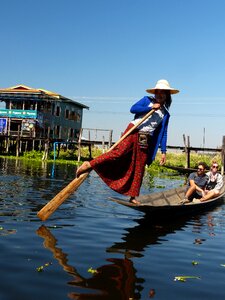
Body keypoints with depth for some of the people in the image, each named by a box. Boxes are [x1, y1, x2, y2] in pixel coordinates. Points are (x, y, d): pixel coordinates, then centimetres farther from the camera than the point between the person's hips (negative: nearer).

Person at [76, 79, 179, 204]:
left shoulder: (165, 114, 16)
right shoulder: (147, 100, 8)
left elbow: (163, 133, 15)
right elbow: (133, 109, -7)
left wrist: (163, 152, 9)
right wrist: (151, 108, -11)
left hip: (145, 139, 4)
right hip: (133, 131, -4)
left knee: (139, 169, 4)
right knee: (119, 152, -25)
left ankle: (133, 196, 10)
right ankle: (89, 164, -22)